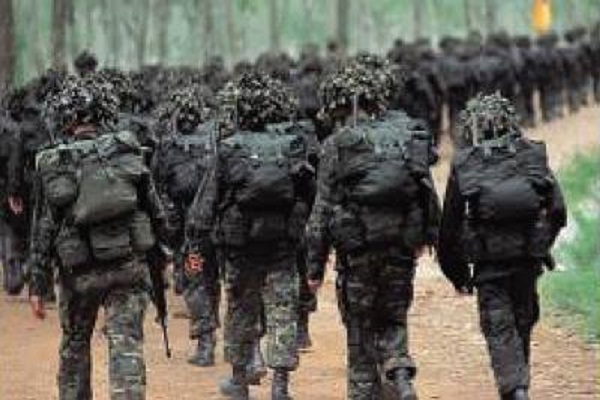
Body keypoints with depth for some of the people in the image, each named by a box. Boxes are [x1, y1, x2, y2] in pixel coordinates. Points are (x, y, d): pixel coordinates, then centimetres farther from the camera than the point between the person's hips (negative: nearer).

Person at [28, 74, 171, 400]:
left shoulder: (53, 165, -6)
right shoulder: (127, 152, -2)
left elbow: (43, 231, -4)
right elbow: (155, 211, 3)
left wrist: (37, 287, 1)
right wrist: (161, 252, 18)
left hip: (79, 273, 0)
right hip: (128, 267, 0)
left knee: (74, 346, 18)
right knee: (127, 346, -2)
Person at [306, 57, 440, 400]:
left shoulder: (338, 146, -7)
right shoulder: (408, 134, 3)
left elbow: (323, 211, -7)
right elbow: (430, 193, 8)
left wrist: (316, 267, -2)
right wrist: (425, 237, 22)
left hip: (357, 248, -3)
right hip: (402, 248, 3)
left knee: (361, 332, 8)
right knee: (393, 321, 15)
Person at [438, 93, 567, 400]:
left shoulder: (463, 165, 1)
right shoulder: (533, 155, 4)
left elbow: (450, 225, 4)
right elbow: (558, 210, 4)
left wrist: (457, 272, 14)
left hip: (489, 262, -2)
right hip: (528, 259, 2)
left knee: (500, 330, 0)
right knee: (523, 323, 20)